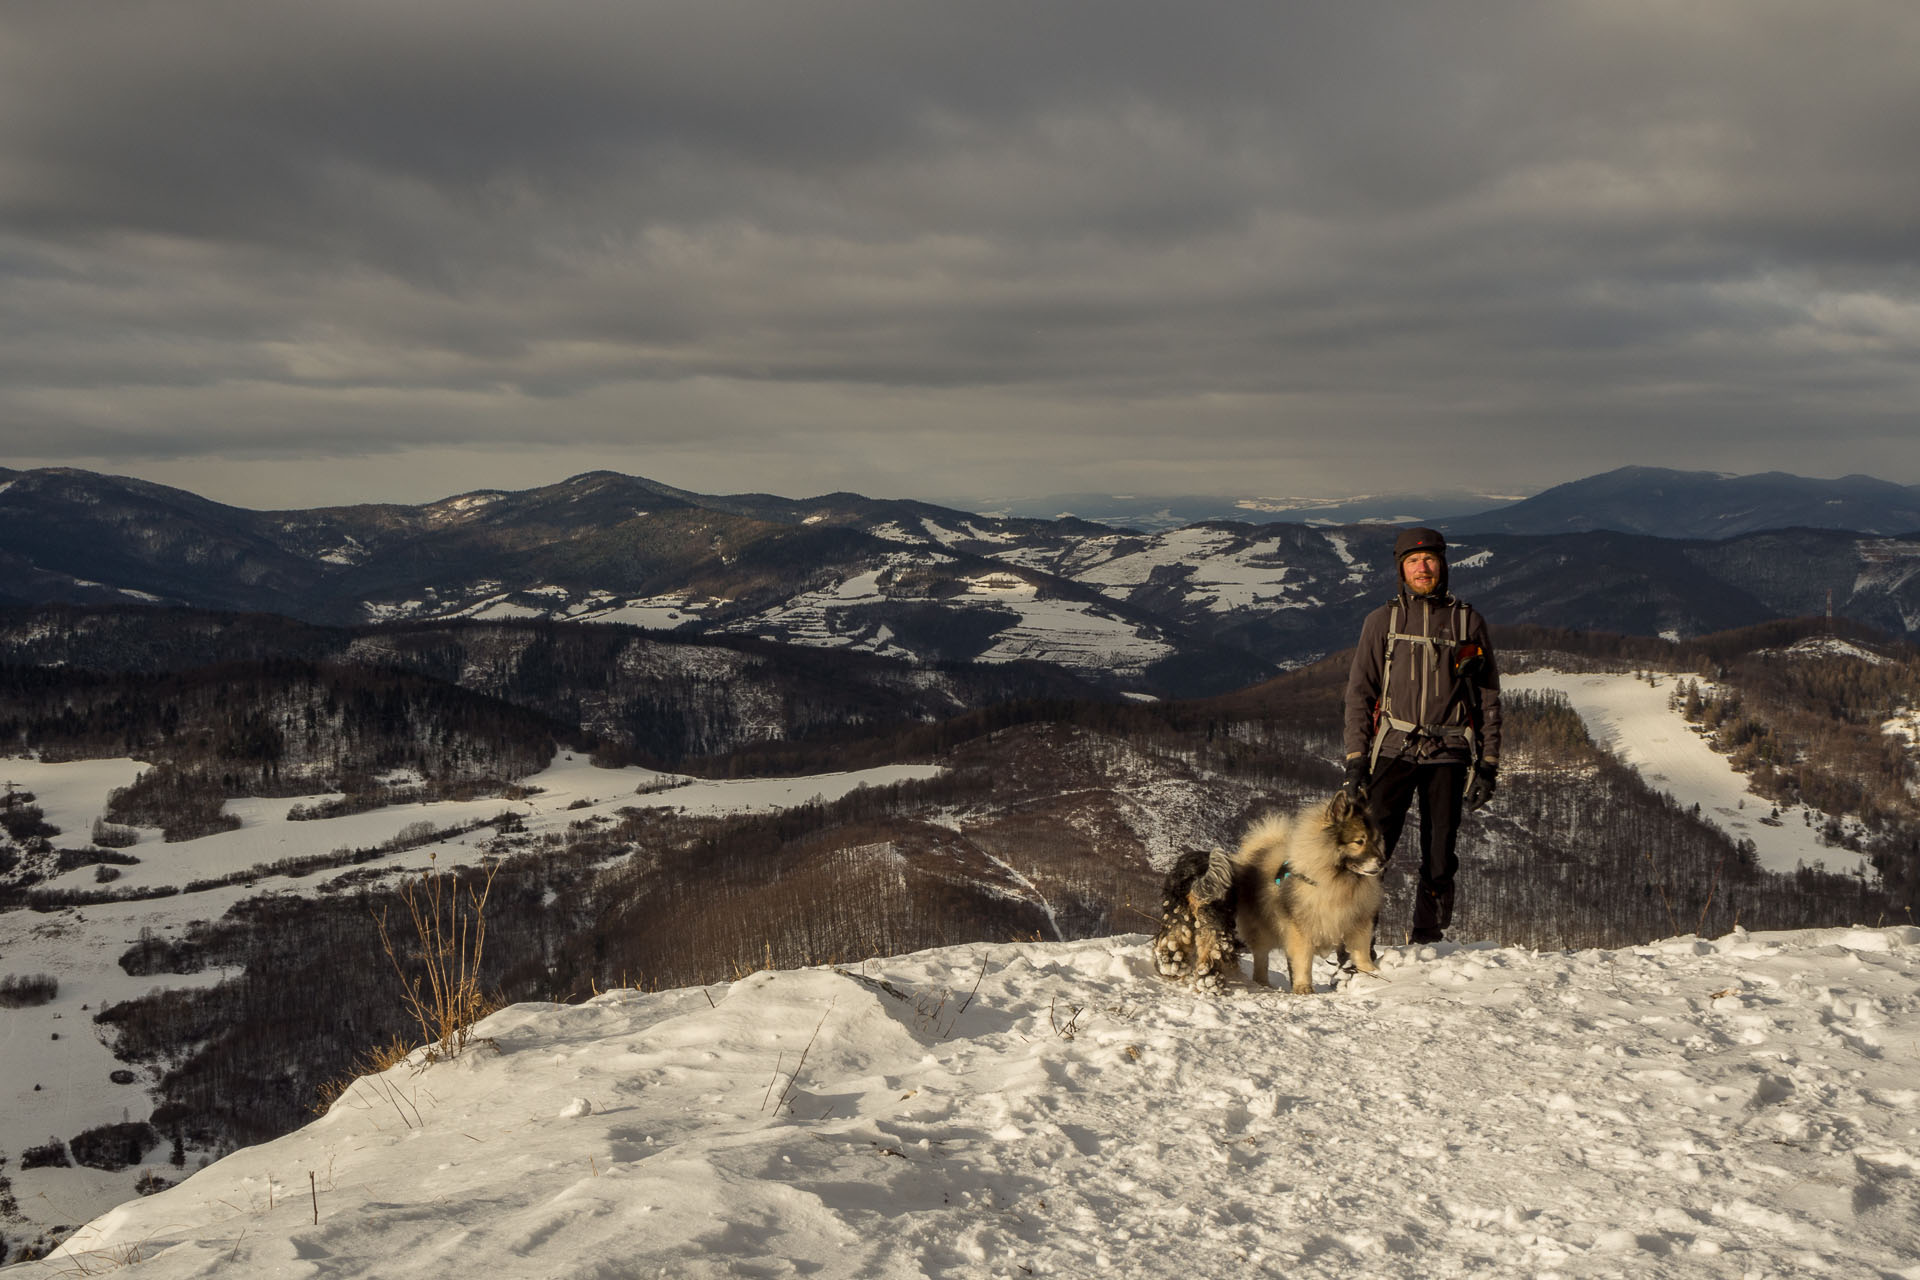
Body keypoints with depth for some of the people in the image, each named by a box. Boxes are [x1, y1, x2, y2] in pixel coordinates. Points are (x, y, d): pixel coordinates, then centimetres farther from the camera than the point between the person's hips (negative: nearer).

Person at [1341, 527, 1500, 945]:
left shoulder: (1469, 621, 11)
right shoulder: (1382, 621, 9)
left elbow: (1489, 699, 12)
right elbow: (1359, 694, 8)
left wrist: (1488, 765, 5)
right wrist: (1356, 761, -1)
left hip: (1448, 753, 1)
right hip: (1394, 749, -1)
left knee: (1439, 857, 1)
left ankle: (1426, 940, 11)